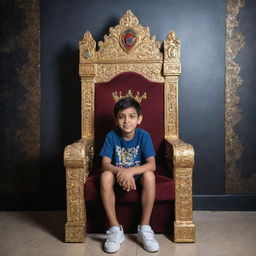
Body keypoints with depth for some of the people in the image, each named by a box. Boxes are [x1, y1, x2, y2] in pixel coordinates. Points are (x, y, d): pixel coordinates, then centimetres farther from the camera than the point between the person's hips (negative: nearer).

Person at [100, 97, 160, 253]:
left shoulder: (143, 136, -14)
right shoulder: (111, 136, -12)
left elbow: (152, 164, -22)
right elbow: (105, 163, -19)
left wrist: (131, 171, -39)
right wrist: (120, 171, -40)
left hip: (138, 174, 0)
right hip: (118, 173, 1)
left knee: (149, 175, -32)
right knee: (106, 176, -31)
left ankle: (145, 228, -17)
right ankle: (115, 229, -18)